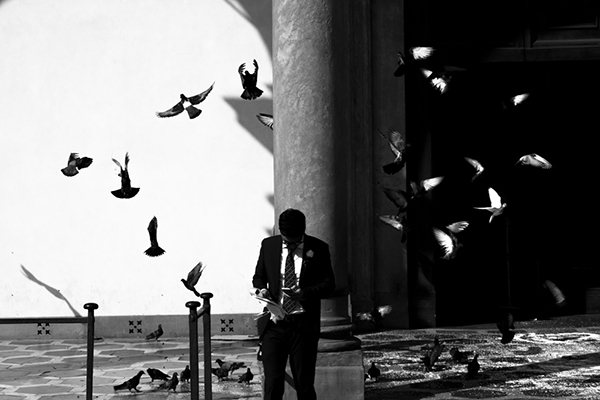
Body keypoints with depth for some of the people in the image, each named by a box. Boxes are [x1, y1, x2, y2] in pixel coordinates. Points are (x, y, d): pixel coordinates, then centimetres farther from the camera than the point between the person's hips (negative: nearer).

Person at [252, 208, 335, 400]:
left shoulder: (318, 249, 0)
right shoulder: (268, 245, 7)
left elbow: (329, 284, 1)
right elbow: (258, 276, 18)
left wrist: (304, 293, -17)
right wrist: (261, 289, -6)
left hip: (304, 325, -1)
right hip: (273, 324, 1)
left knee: (304, 383, 4)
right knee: (273, 382, -4)